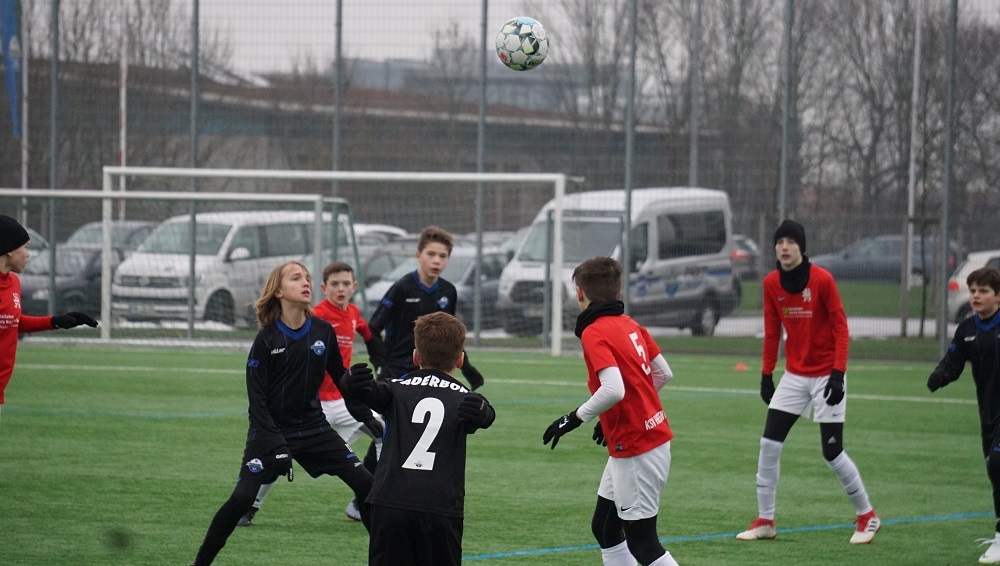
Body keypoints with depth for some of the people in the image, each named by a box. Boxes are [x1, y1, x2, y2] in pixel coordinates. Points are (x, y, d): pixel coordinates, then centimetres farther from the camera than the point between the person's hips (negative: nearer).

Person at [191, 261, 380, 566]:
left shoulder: (323, 332, -1)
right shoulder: (266, 339, -12)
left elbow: (341, 378, 13)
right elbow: (256, 396, -12)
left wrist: (366, 417, 13)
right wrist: (273, 444, -21)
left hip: (313, 427, 4)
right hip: (271, 431, -4)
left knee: (365, 483, -2)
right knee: (242, 497, -17)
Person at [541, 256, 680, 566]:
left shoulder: (594, 334, -17)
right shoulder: (630, 325, 8)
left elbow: (613, 389, -30)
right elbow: (664, 374, 13)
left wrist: (574, 418, -18)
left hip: (636, 451, -9)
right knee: (604, 528, 18)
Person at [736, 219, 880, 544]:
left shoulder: (822, 280, -15)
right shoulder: (771, 284, 0)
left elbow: (840, 327, -12)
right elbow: (772, 331, 9)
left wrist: (838, 374, -19)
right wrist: (766, 374, 8)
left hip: (825, 376, -5)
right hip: (794, 376, 5)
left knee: (832, 453, -5)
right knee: (769, 444, -3)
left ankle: (867, 516, 13)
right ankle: (764, 521, 8)